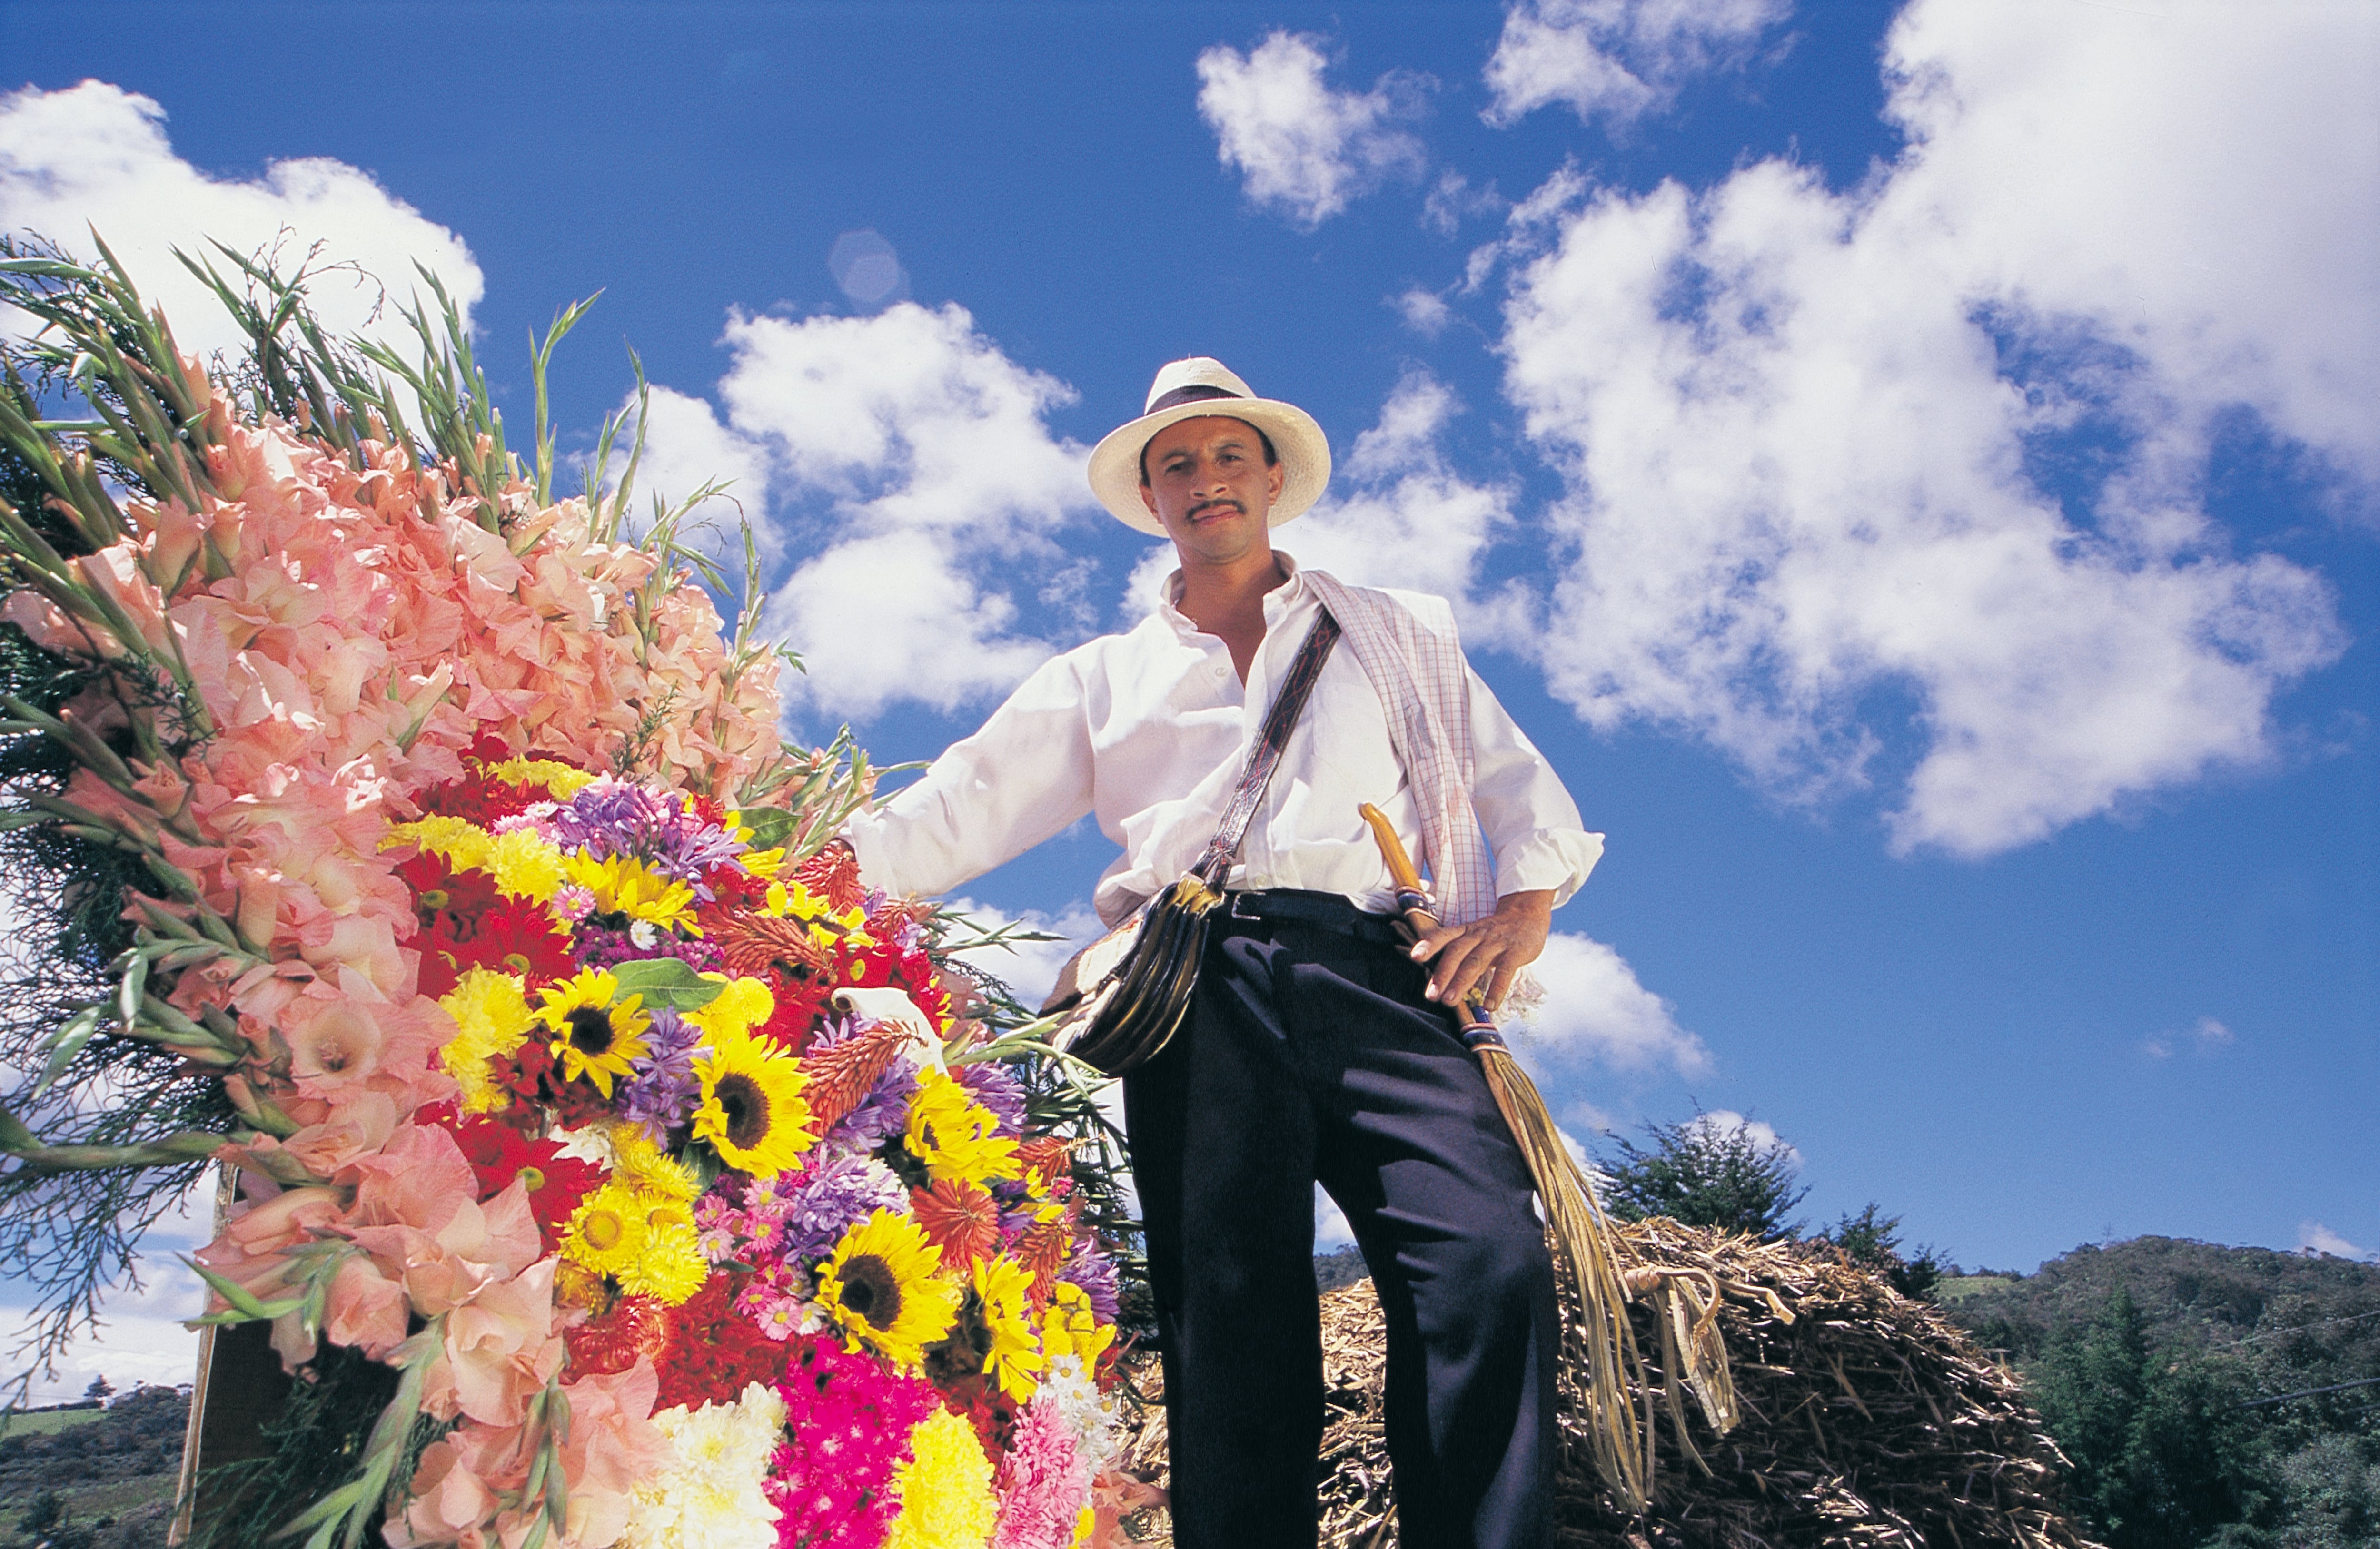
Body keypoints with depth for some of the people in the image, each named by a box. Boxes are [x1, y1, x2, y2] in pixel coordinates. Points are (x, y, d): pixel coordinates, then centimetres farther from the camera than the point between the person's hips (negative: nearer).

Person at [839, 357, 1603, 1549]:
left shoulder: (1396, 633, 27)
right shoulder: (1103, 677, 28)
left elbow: (1520, 785, 22)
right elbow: (963, 808, 17)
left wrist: (1525, 903, 1)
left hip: (1375, 975, 0)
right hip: (1197, 992, 1)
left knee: (1492, 1264, -23)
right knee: (1233, 1317, -10)